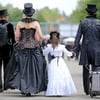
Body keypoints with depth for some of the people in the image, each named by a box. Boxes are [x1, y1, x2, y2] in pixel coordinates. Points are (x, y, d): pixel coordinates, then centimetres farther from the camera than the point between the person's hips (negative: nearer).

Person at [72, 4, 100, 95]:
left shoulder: (83, 22, -1)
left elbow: (78, 37, -3)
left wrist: (74, 50, -2)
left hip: (85, 49, 1)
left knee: (86, 71, 9)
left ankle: (87, 90, 10)